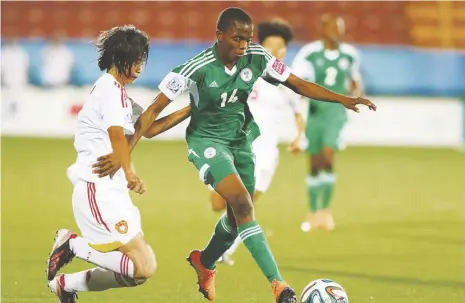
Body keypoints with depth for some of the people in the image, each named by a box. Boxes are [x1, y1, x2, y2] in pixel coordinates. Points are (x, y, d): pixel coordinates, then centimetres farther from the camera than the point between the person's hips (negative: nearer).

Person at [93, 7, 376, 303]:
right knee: (243, 204, -24)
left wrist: (344, 99, -13)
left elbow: (298, 84, -4)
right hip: (207, 140, -6)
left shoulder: (256, 58, -13)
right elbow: (153, 110, -23)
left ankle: (204, 263, 46)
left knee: (239, 215, 15)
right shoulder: (197, 68, -25)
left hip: (241, 139, 6)